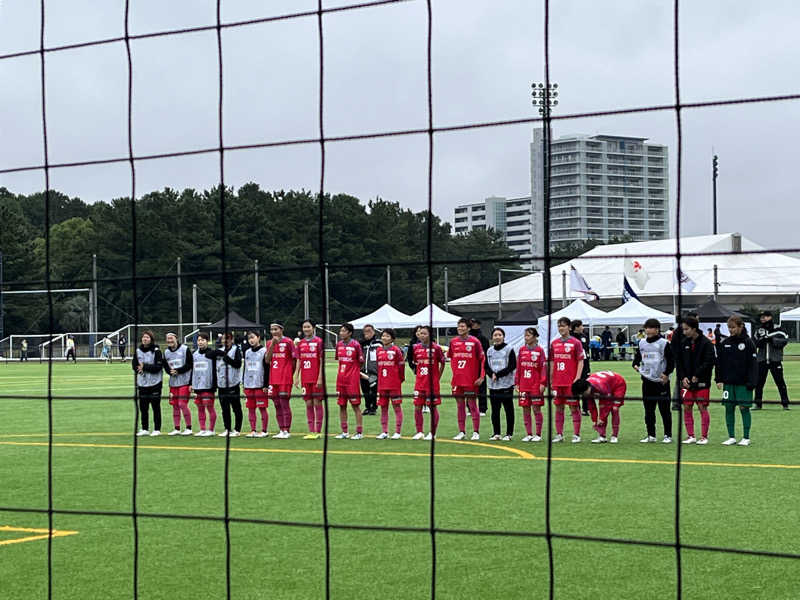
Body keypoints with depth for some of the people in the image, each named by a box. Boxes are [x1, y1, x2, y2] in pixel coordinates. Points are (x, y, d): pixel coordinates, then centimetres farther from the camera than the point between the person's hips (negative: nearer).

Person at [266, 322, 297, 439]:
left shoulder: (288, 342, -4)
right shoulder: (270, 343, 12)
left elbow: (294, 360, -1)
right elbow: (267, 360, 0)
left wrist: (290, 374, 0)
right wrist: (272, 344, -8)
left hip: (285, 379, -6)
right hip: (273, 379, 6)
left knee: (284, 404, -7)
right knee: (277, 405, 8)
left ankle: (286, 431, -5)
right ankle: (281, 430, 13)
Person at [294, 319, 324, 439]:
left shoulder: (319, 342, -5)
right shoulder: (301, 343, 10)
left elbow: (322, 361, -8)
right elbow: (299, 362, 13)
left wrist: (320, 378, -13)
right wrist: (296, 377, 7)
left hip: (316, 378, -5)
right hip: (305, 378, 5)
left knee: (317, 403, -1)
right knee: (308, 404, 6)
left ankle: (318, 431, 3)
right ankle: (311, 431, 10)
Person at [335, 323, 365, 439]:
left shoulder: (355, 345, -9)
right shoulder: (339, 344, 8)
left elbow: (361, 362, -2)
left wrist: (354, 371, 5)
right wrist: (343, 371, 13)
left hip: (353, 380, -6)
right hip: (341, 379, 6)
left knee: (355, 405, -3)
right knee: (342, 406, 8)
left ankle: (359, 432, 2)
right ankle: (344, 432, 15)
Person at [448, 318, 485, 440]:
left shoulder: (475, 341, -5)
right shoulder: (453, 342, 8)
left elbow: (482, 359, -4)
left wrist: (481, 377, -9)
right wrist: (454, 373, 12)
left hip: (471, 380, -4)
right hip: (457, 380, 4)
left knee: (472, 404, -1)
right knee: (460, 405, 7)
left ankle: (476, 432, 6)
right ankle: (461, 432, 14)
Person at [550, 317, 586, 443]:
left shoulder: (575, 343, -2)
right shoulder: (554, 343, 11)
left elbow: (580, 362, -4)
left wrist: (577, 378, -12)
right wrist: (551, 380, 12)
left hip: (571, 382, -5)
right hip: (557, 382, 5)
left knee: (574, 407, -2)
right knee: (558, 408, 8)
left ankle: (576, 435, 2)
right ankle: (559, 435, 13)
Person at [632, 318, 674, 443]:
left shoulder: (663, 343, -8)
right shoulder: (642, 343, 8)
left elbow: (671, 360, -6)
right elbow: (638, 356, 21)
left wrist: (667, 373, -14)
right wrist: (635, 364, 3)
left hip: (661, 381, -5)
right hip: (647, 380, 5)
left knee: (664, 409, 0)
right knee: (648, 409, 8)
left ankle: (668, 435, 7)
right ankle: (651, 435, 15)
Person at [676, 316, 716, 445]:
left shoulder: (706, 343, -7)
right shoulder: (683, 342, 7)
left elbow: (709, 362, -11)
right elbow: (678, 362, 9)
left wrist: (697, 376, -15)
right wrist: (682, 377, -4)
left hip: (701, 381, -5)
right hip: (686, 381, 5)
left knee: (702, 408, -2)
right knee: (686, 408, 3)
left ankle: (704, 436, 5)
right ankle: (690, 436, 11)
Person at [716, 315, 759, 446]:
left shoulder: (748, 343, -5)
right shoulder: (725, 343, 7)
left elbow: (753, 364, -6)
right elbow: (719, 362, 12)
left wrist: (751, 383, -12)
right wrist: (719, 379, 3)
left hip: (743, 383, -4)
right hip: (728, 382, 4)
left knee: (744, 408, -1)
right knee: (729, 408, 4)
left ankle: (746, 438, 6)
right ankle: (731, 437, 11)